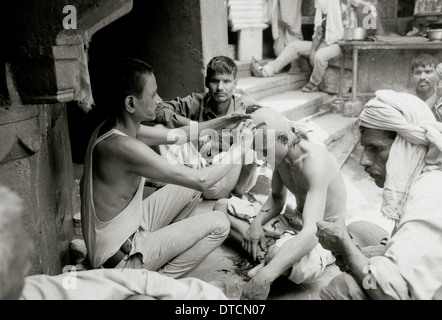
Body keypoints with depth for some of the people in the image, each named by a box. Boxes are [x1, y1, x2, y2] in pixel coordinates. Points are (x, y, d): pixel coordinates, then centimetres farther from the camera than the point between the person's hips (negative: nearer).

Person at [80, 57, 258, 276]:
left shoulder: (116, 127, -2)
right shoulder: (124, 147, -31)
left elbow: (176, 135, 10)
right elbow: (202, 180, -28)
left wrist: (221, 122, 4)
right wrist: (239, 147, -14)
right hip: (120, 257, -9)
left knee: (190, 187, 13)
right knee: (219, 224, -9)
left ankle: (165, 245, 17)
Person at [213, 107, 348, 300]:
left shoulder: (314, 162, -31)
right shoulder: (281, 154, -6)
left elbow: (311, 233, -41)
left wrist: (265, 277, -51)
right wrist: (257, 223, -13)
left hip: (323, 235, -8)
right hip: (295, 222, 8)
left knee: (278, 256, -44)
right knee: (221, 207, 1)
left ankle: (268, 265, -8)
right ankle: (270, 256, -15)